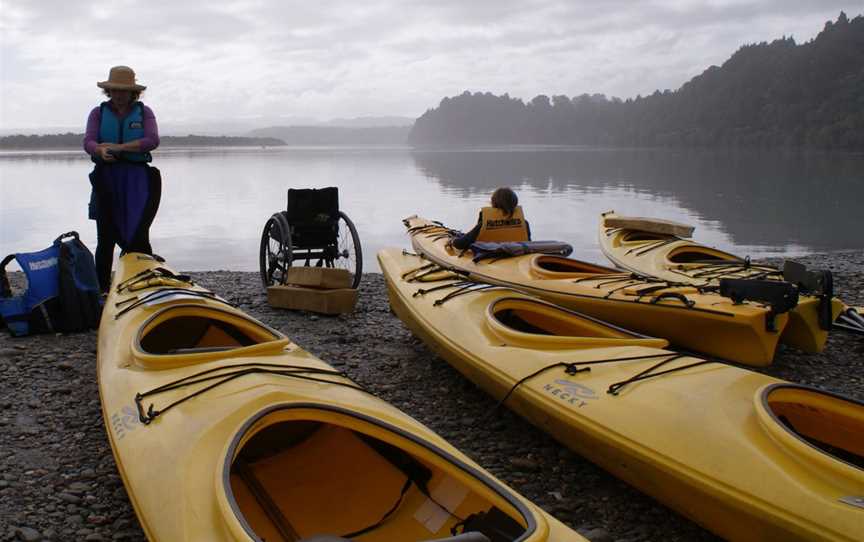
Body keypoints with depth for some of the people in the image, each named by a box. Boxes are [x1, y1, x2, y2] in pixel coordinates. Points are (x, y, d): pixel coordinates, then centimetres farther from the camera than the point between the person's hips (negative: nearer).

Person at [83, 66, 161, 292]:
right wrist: (101, 151, -27)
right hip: (106, 179, 1)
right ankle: (101, 289, 10)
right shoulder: (98, 113, 10)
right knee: (106, 237, 4)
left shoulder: (144, 112, 7)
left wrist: (119, 147, -17)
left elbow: (152, 140, -10)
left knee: (138, 237, -6)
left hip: (137, 180, -1)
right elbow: (88, 142, -4)